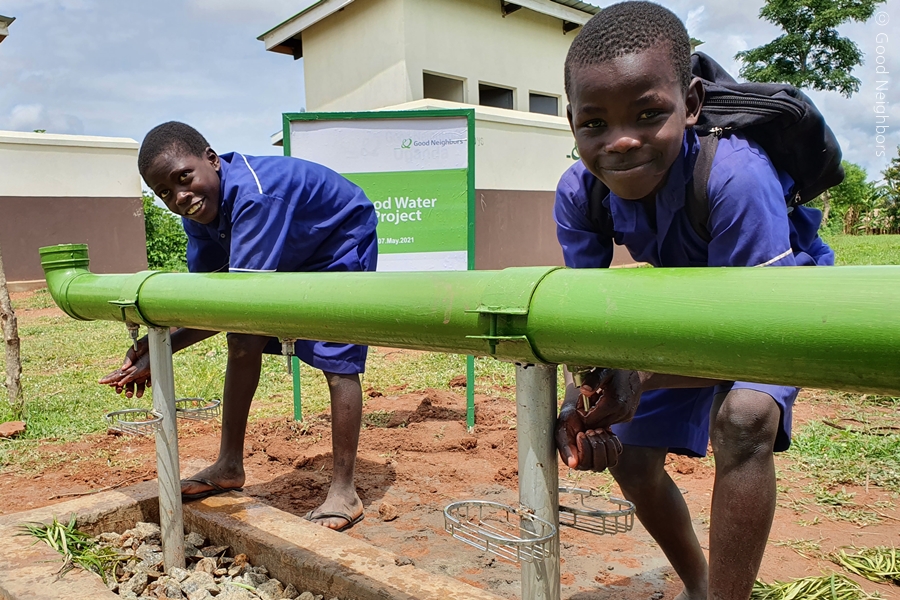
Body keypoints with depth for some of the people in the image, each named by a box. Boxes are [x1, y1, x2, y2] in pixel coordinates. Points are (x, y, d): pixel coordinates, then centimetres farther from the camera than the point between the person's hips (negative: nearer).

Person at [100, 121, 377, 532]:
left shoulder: (255, 196, -39)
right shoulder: (198, 209, -13)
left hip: (341, 243, -8)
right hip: (287, 255, 8)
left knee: (338, 360, -15)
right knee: (243, 343, 2)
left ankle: (344, 493, -8)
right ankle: (229, 466, 14)